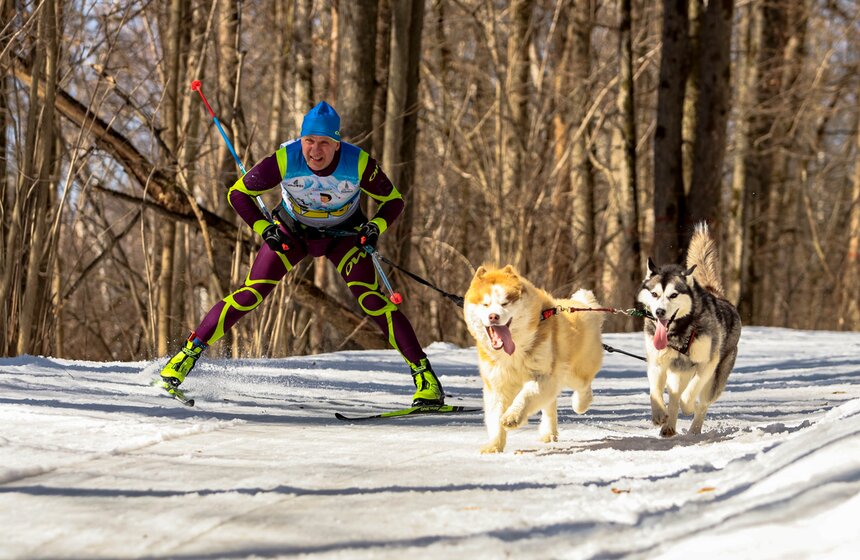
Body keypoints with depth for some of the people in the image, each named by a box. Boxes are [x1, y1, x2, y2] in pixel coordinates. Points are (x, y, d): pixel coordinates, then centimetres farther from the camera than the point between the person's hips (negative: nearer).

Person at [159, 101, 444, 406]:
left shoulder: (359, 163, -29)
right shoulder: (284, 160, -30)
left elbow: (393, 200, -11)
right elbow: (238, 193, -16)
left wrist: (376, 226, -30)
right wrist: (264, 229, -27)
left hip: (344, 234, -1)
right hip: (292, 231, 1)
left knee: (372, 300, -17)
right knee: (250, 294, -11)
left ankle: (424, 374, -12)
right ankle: (189, 353, 0)